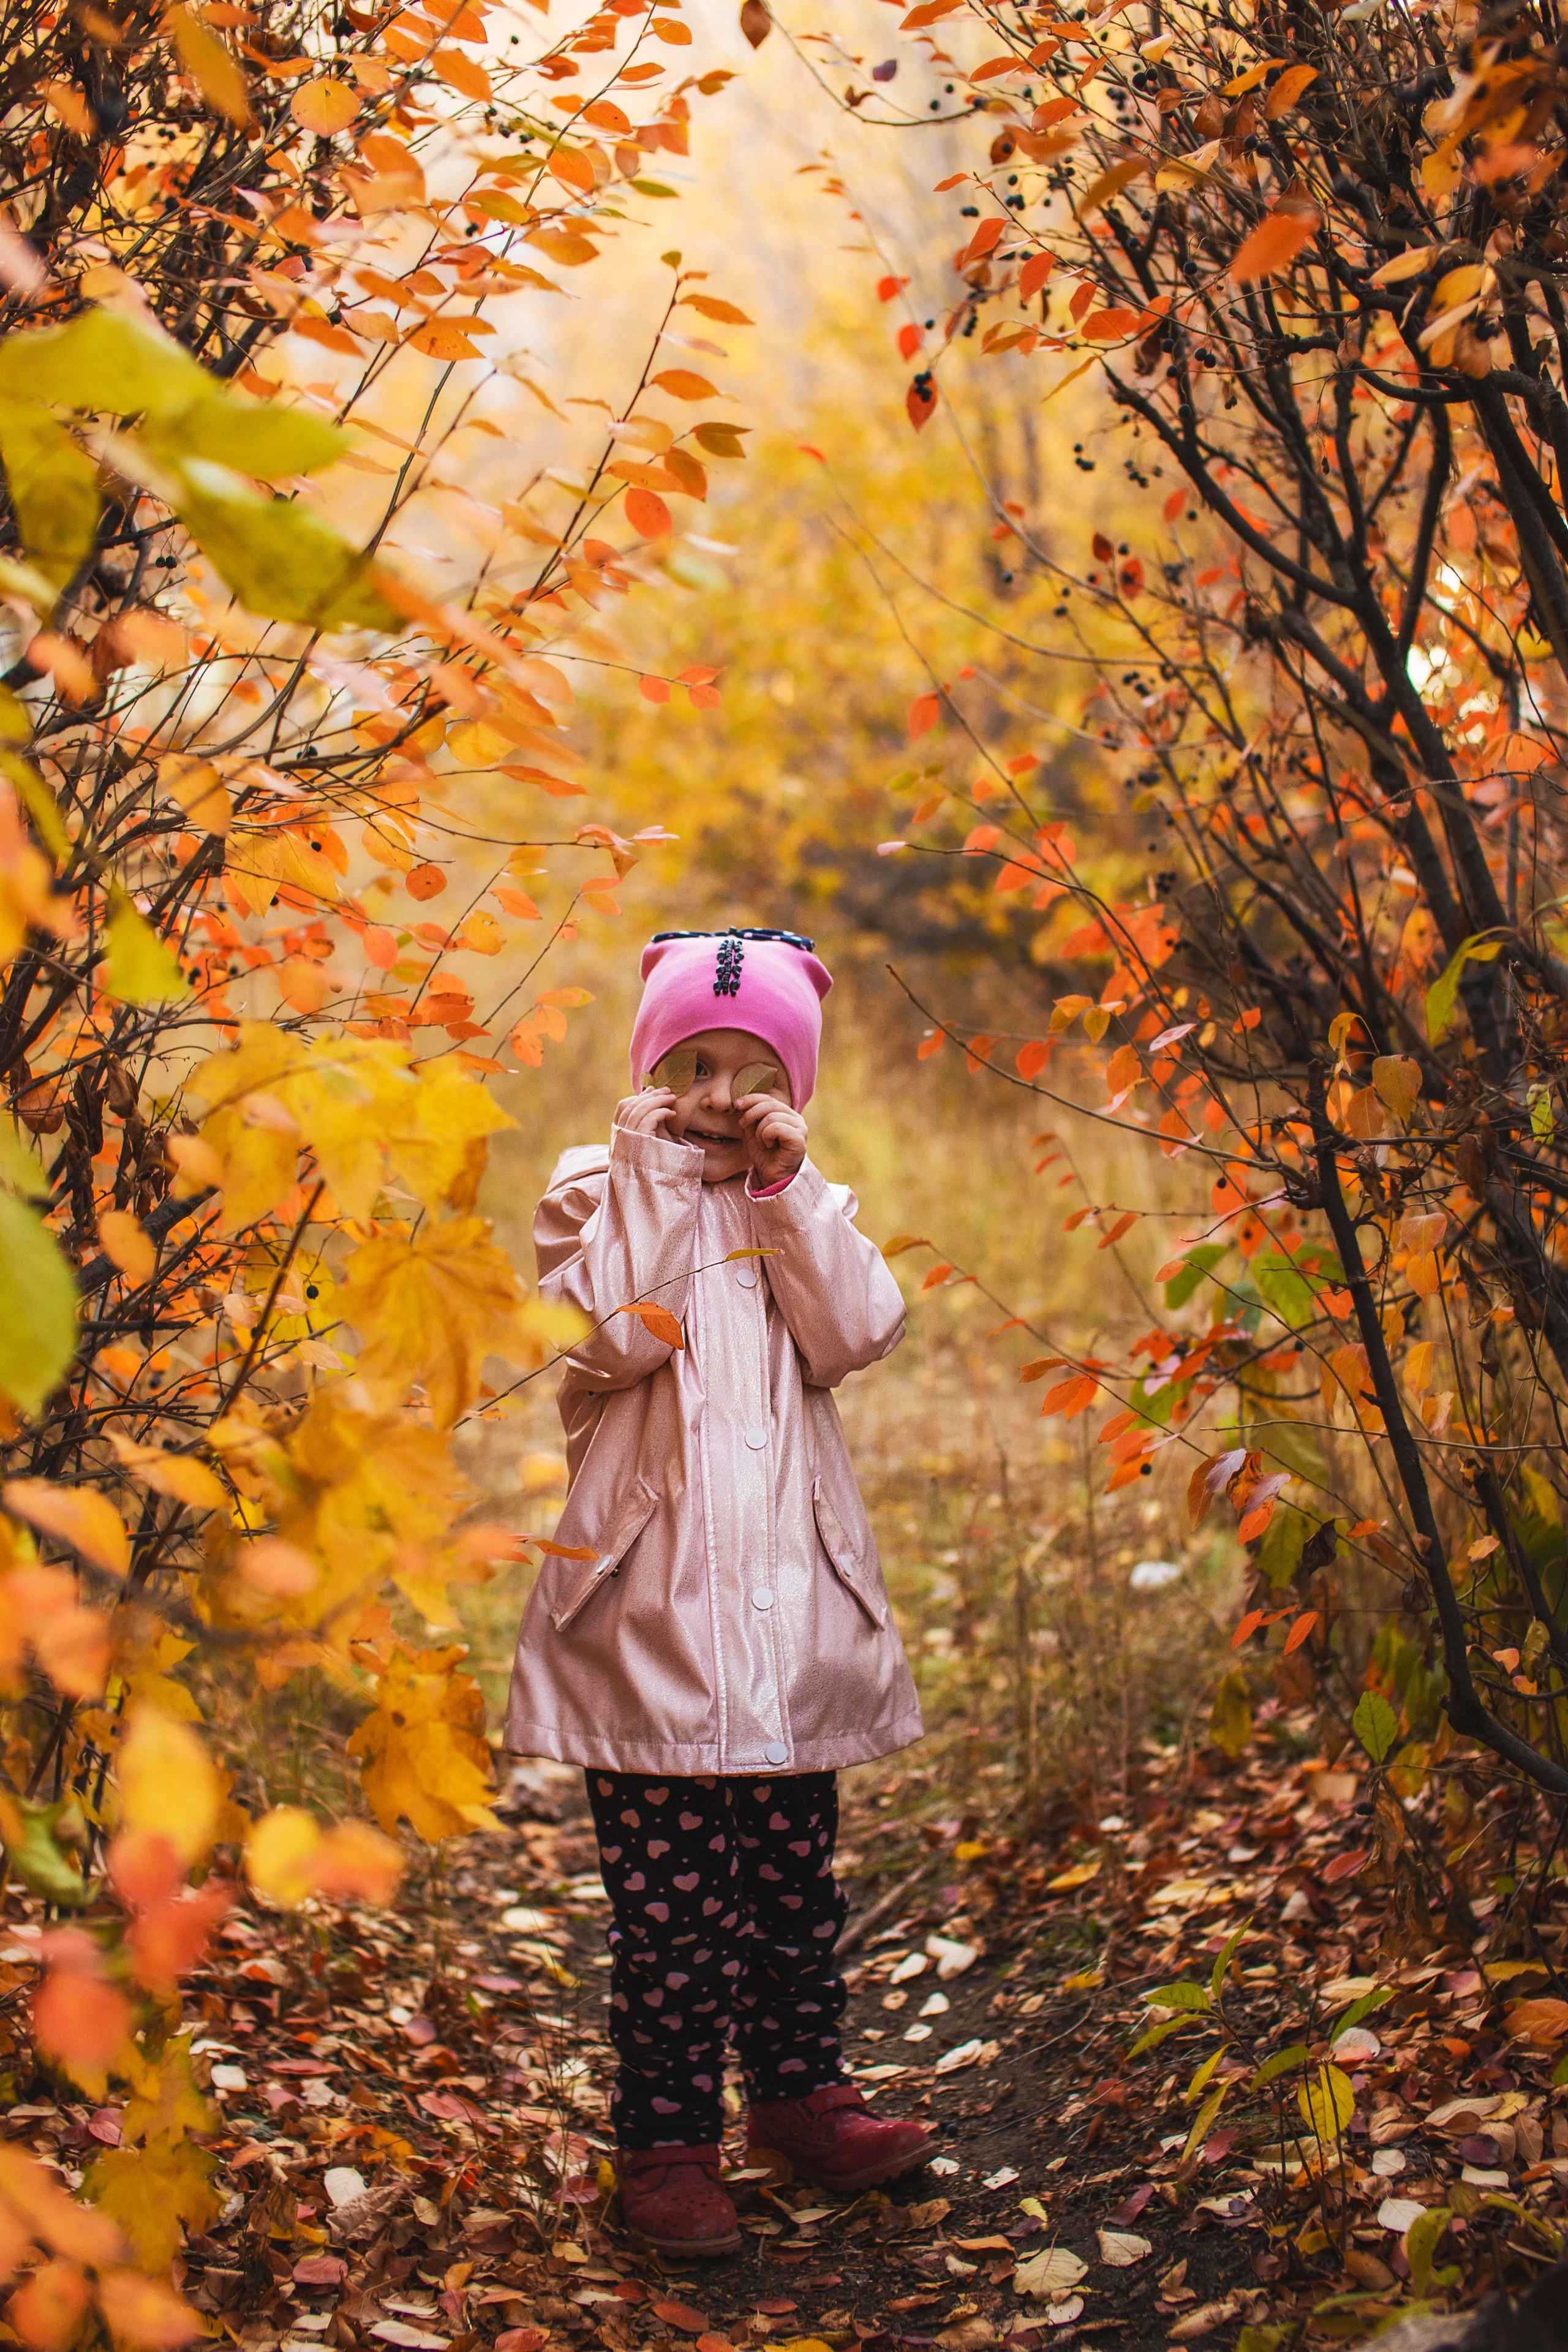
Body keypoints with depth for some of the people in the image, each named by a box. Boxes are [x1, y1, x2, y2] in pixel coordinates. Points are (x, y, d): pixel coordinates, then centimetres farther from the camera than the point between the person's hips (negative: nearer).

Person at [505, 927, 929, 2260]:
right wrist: (655, 1176, -14)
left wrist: (788, 1188, -9)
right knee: (669, 1902, -1)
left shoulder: (808, 1212, 12)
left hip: (791, 1607, 4)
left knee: (795, 1883, 15)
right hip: (655, 1612, -4)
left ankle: (800, 2095, 31)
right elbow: (614, 1332, -16)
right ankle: (665, 2141, 10)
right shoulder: (598, 1194, 2)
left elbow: (858, 1336, -7)